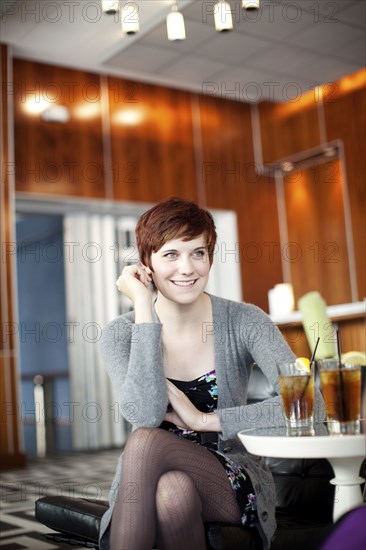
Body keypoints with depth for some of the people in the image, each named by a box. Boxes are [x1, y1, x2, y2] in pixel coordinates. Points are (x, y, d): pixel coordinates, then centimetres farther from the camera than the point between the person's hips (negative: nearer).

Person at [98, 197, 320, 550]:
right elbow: (145, 415, -23)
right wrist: (144, 308, -20)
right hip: (146, 491, 1)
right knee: (174, 489, -35)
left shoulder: (244, 323, -7)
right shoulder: (119, 335, -5)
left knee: (144, 441, -29)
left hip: (233, 489, 0)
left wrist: (204, 419, -19)